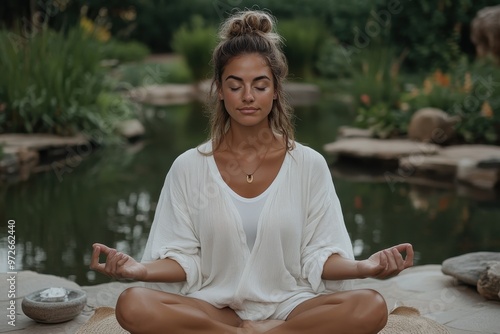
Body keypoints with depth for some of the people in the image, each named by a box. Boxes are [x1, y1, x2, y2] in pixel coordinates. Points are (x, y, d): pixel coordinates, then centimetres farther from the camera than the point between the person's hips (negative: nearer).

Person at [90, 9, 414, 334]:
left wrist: (363, 267, -21)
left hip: (289, 307, 0)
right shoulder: (189, 167, 0)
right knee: (132, 305, -29)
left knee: (371, 307, -28)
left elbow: (319, 258, -1)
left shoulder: (309, 165, -1)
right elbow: (183, 260, 0)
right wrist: (140, 269, -21)